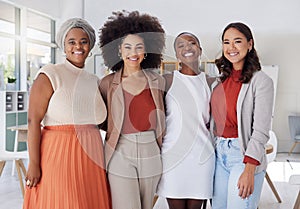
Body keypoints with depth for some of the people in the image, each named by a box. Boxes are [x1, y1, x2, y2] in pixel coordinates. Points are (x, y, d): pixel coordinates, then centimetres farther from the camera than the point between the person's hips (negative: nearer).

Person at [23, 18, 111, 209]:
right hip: (58, 154, -5)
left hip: (90, 157, 6)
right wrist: (34, 163, -16)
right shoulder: (49, 76, -6)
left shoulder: (94, 81, 12)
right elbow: (33, 121, -12)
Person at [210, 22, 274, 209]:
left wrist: (249, 170, -18)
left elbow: (261, 131, -13)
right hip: (220, 152, 6)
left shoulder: (261, 81, -8)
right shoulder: (222, 79, 11)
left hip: (245, 153, -6)